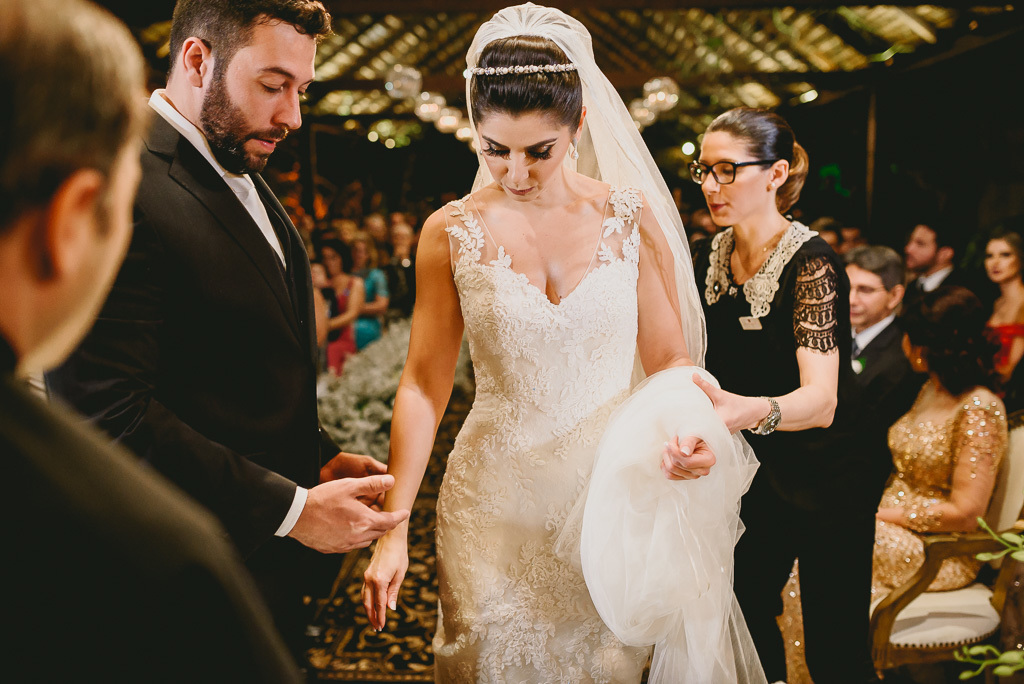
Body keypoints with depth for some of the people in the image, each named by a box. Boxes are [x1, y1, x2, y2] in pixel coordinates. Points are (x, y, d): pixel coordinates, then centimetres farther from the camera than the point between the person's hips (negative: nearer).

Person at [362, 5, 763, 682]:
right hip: (494, 498, 0)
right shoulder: (451, 233, -5)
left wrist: (689, 425, -21)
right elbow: (424, 384, -4)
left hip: (609, 496, 0)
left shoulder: (633, 219, -4)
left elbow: (671, 361, 2)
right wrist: (393, 529, -8)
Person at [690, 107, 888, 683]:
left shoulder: (812, 264, -21)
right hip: (751, 475, 6)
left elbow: (821, 398, -34)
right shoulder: (712, 258, -1)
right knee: (747, 617, 16)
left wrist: (749, 411, -53)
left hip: (825, 481, -6)